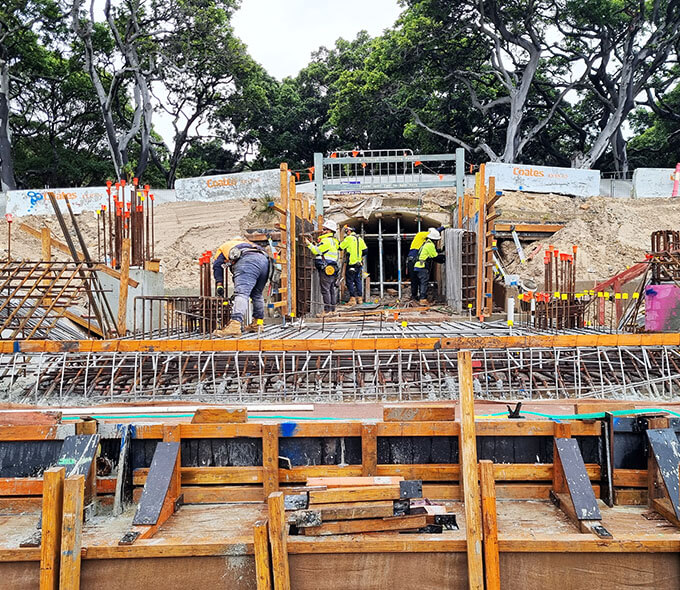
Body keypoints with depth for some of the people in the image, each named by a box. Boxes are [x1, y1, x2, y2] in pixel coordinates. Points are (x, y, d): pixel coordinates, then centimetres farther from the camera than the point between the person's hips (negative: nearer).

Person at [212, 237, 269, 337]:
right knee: (257, 294, 22)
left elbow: (217, 265, 18)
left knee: (242, 294, -20)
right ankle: (257, 323, 27)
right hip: (265, 260, 6)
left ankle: (235, 326, -35)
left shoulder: (223, 247, 34)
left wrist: (219, 284, 17)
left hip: (248, 261, -6)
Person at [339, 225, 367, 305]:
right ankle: (360, 298, 14)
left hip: (351, 263, -7)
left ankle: (352, 299, -5)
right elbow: (365, 250, 10)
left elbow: (340, 247, -6)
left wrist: (341, 242, 14)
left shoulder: (349, 238, -8)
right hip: (359, 263, 7)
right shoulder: (360, 239, 12)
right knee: (358, 281, 13)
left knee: (350, 281, -2)